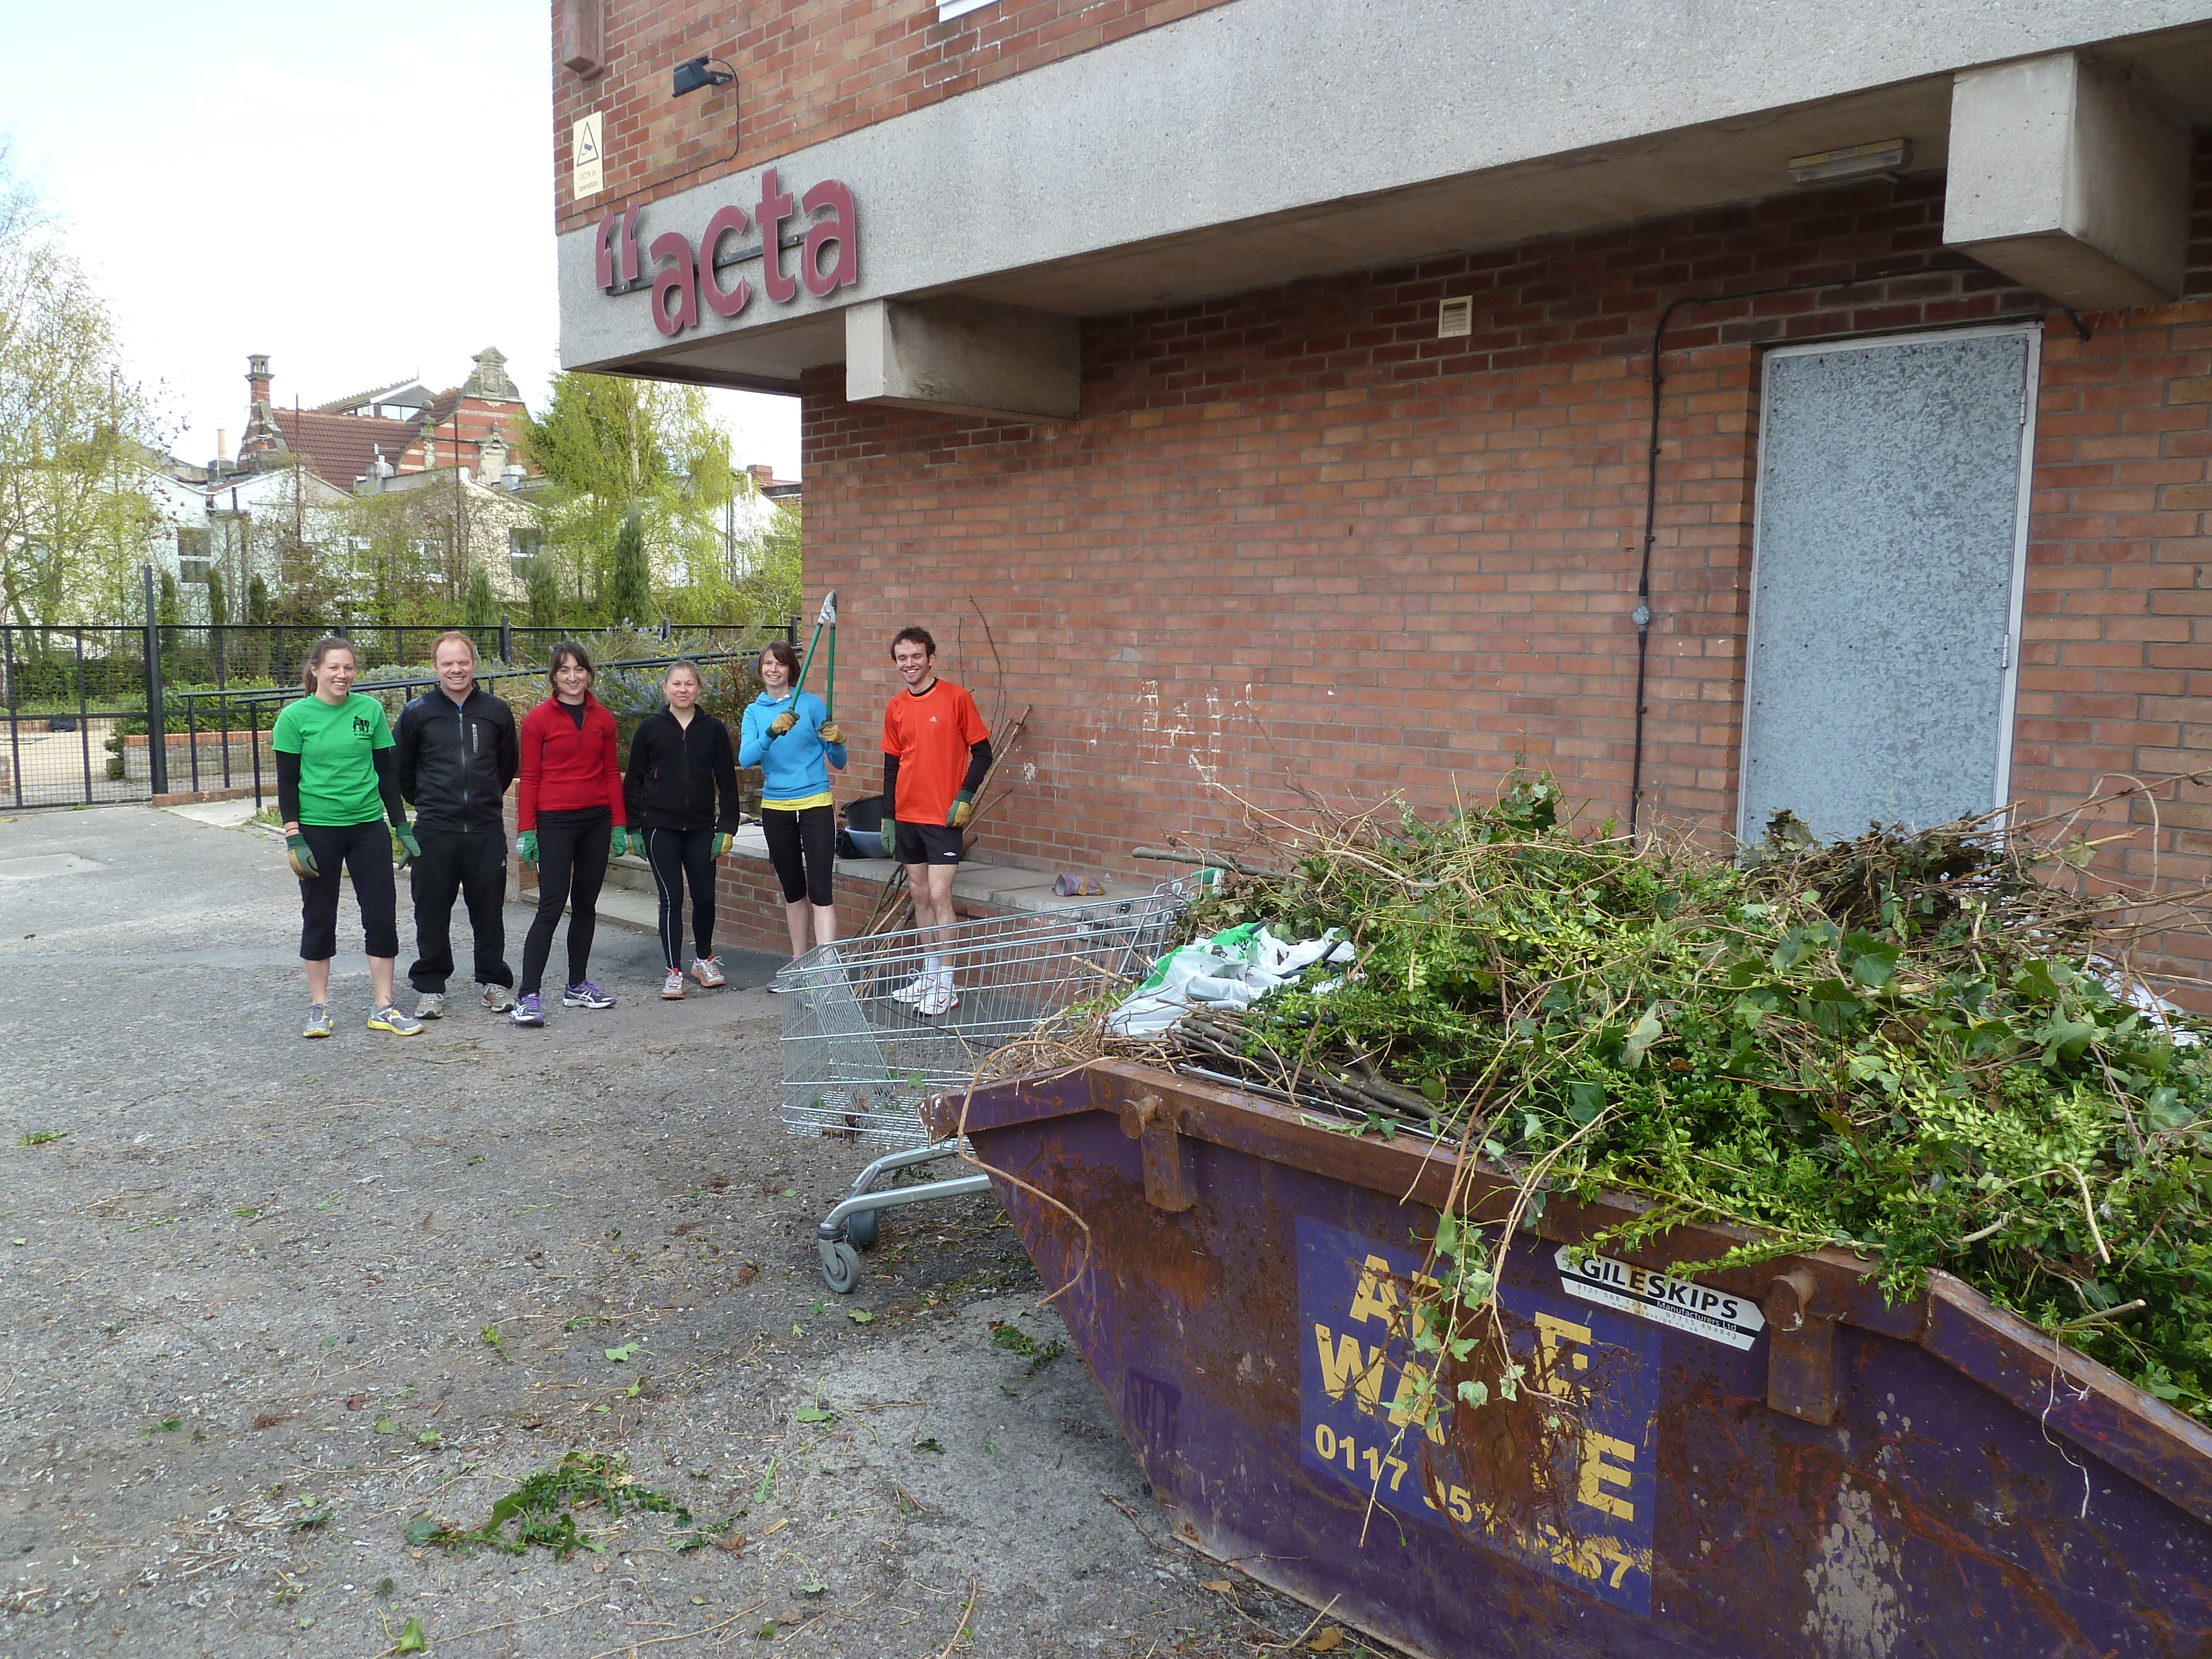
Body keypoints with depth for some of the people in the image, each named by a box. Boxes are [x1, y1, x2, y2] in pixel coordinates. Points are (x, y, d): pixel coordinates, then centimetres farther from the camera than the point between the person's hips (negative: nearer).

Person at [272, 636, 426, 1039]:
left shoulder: (370, 710, 3)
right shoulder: (295, 717, -4)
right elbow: (287, 783, -2)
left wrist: (402, 825, 6)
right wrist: (294, 839, -9)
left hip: (368, 827, 2)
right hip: (318, 829, -2)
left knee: (382, 915, 1)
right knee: (319, 918, 7)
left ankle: (382, 1008, 10)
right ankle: (319, 1008, 19)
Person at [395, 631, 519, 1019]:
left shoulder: (497, 711, 6)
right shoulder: (417, 713, 2)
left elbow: (508, 765, 20)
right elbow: (401, 770, 13)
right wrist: (427, 802, 14)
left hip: (487, 829, 1)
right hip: (434, 830, -1)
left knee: (489, 910, 7)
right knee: (432, 912, 4)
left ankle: (495, 980, 20)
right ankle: (429, 986, 15)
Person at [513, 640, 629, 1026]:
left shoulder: (603, 719, 9)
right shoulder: (539, 718, -1)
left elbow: (611, 774, 11)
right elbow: (530, 778, -2)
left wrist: (619, 825, 6)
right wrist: (526, 829, -7)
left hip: (596, 820, 4)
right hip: (555, 821, -4)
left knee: (586, 905, 10)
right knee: (551, 906, -10)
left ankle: (577, 986, 21)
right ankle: (528, 996, -9)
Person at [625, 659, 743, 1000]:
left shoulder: (714, 729, 3)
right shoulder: (650, 728, 1)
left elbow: (727, 781, 5)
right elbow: (634, 779, 5)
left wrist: (727, 828, 0)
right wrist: (633, 827, 1)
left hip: (701, 828, 2)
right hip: (661, 828, -1)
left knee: (705, 896, 5)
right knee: (672, 898, -3)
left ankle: (704, 958, 28)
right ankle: (674, 972, 6)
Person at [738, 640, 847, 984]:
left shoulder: (811, 703, -2)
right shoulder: (754, 712, 7)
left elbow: (839, 763, 0)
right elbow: (746, 758, -11)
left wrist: (836, 742, -22)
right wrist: (772, 732, -27)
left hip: (816, 805, -4)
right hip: (775, 809, 4)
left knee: (820, 890, -11)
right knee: (793, 890, 15)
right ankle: (799, 965, 26)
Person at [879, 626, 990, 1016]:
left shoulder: (955, 697, -7)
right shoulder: (896, 707, 9)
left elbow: (982, 752, -4)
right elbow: (892, 765, 15)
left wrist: (965, 797, -14)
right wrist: (888, 816, 12)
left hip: (944, 817, -6)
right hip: (907, 817, 6)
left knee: (939, 896, -9)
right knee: (919, 895, 11)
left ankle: (946, 985, -3)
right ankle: (928, 974, 21)